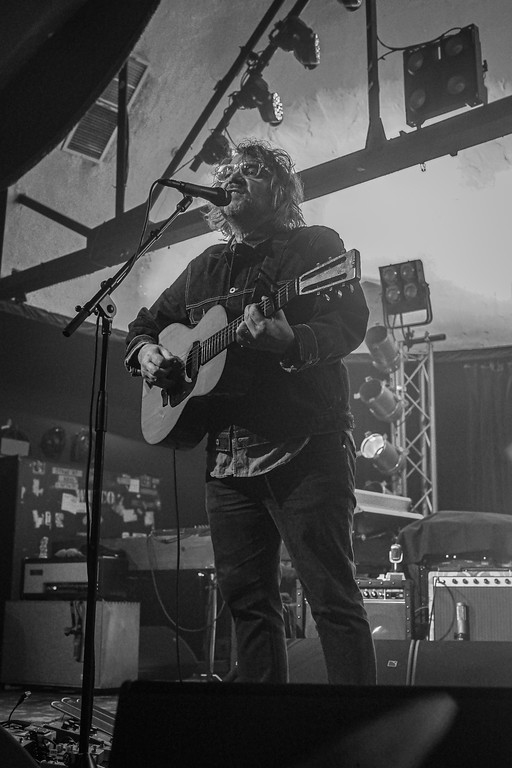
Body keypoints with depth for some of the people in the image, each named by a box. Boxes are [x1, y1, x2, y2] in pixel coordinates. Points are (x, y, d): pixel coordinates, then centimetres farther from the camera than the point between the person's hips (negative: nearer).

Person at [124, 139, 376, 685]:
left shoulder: (315, 246, 5)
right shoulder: (206, 267, 22)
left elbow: (350, 324, -10)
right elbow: (145, 323, 31)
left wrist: (291, 343, -29)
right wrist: (146, 353, 8)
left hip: (304, 445, -6)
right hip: (226, 455, 6)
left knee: (332, 594, -8)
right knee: (246, 597, 9)